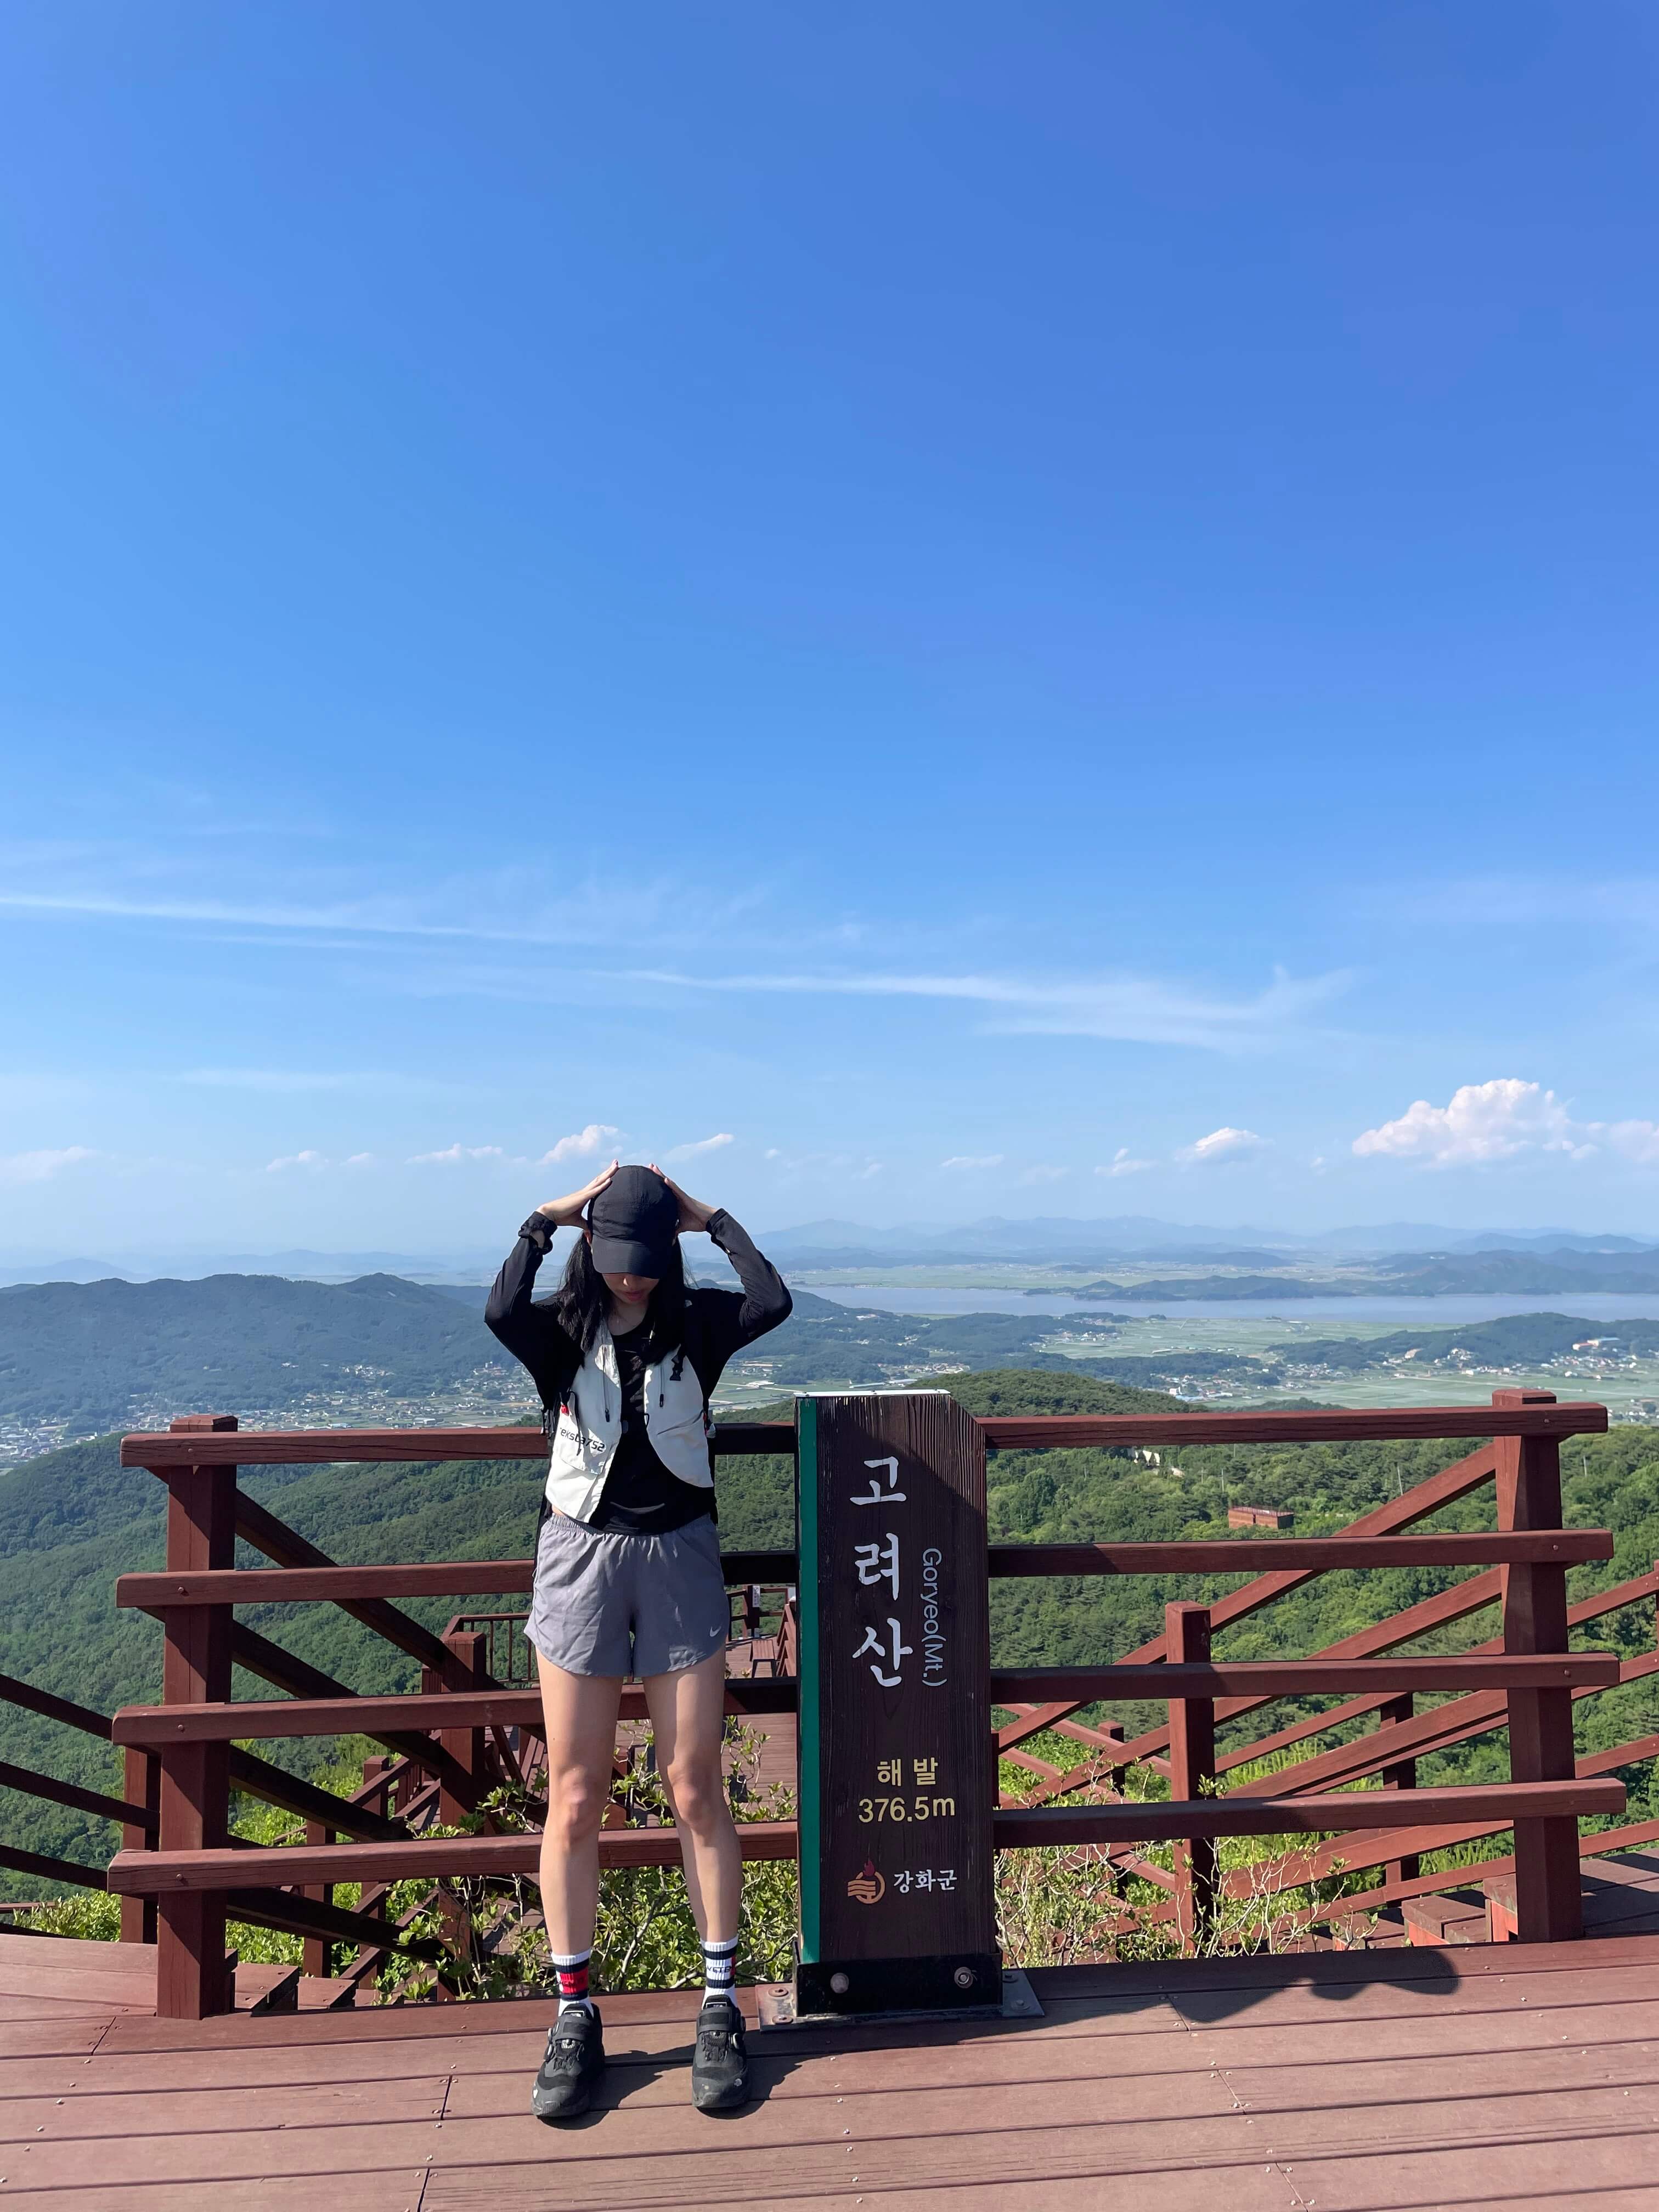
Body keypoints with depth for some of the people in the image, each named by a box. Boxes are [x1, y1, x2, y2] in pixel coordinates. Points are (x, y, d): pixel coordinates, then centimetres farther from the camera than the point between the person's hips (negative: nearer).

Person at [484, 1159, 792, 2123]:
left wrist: (714, 1219, -9)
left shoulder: (696, 1326, 0)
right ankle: (576, 2016, 20)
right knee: (575, 1801, 5)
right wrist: (546, 1219, -15)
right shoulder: (563, 1330, -3)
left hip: (680, 1556, 0)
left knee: (696, 1790, 5)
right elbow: (501, 1313, -26)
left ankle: (721, 2006, 19)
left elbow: (774, 1302, -20)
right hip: (581, 1558, 0)